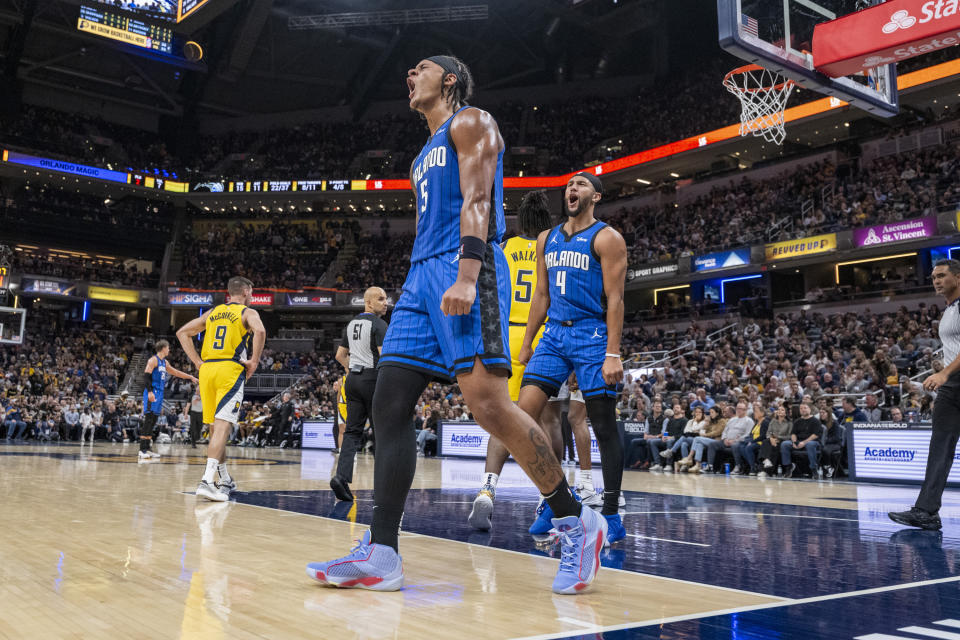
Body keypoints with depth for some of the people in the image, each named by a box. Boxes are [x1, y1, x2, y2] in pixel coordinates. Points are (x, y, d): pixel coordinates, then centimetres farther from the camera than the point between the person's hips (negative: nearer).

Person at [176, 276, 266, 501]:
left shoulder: (213, 312, 21)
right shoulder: (248, 313, 4)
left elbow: (182, 332, 19)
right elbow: (259, 331, -18)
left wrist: (197, 362, 14)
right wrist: (254, 361, -9)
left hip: (207, 370, 6)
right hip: (231, 371, -6)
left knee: (215, 427, 14)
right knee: (222, 426, -12)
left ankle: (225, 480, 25)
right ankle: (207, 480, -25)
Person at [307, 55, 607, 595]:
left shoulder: (470, 122, 5)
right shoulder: (426, 154, 31)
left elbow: (477, 201, -11)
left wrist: (466, 275, -24)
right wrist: (422, 287, 23)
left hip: (465, 269, -9)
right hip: (423, 275, 9)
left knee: (487, 401, -19)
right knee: (390, 403, -2)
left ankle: (576, 522, -5)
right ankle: (381, 554, -1)